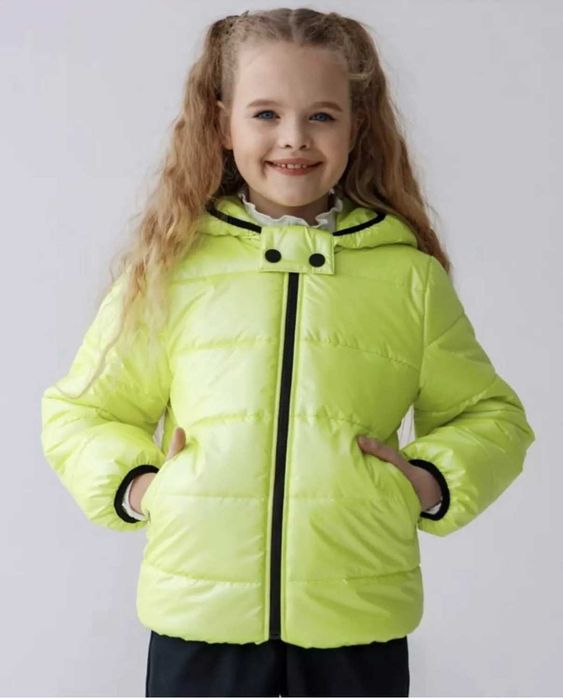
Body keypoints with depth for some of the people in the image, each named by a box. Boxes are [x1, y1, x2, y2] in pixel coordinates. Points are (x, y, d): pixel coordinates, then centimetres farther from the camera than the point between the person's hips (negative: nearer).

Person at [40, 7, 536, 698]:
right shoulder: (170, 266, 3)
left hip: (359, 622, 1)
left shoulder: (409, 274, 4)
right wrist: (131, 482, -6)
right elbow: (80, 410, 11)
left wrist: (433, 480, -5)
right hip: (200, 620, 0)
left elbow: (488, 414, 13)